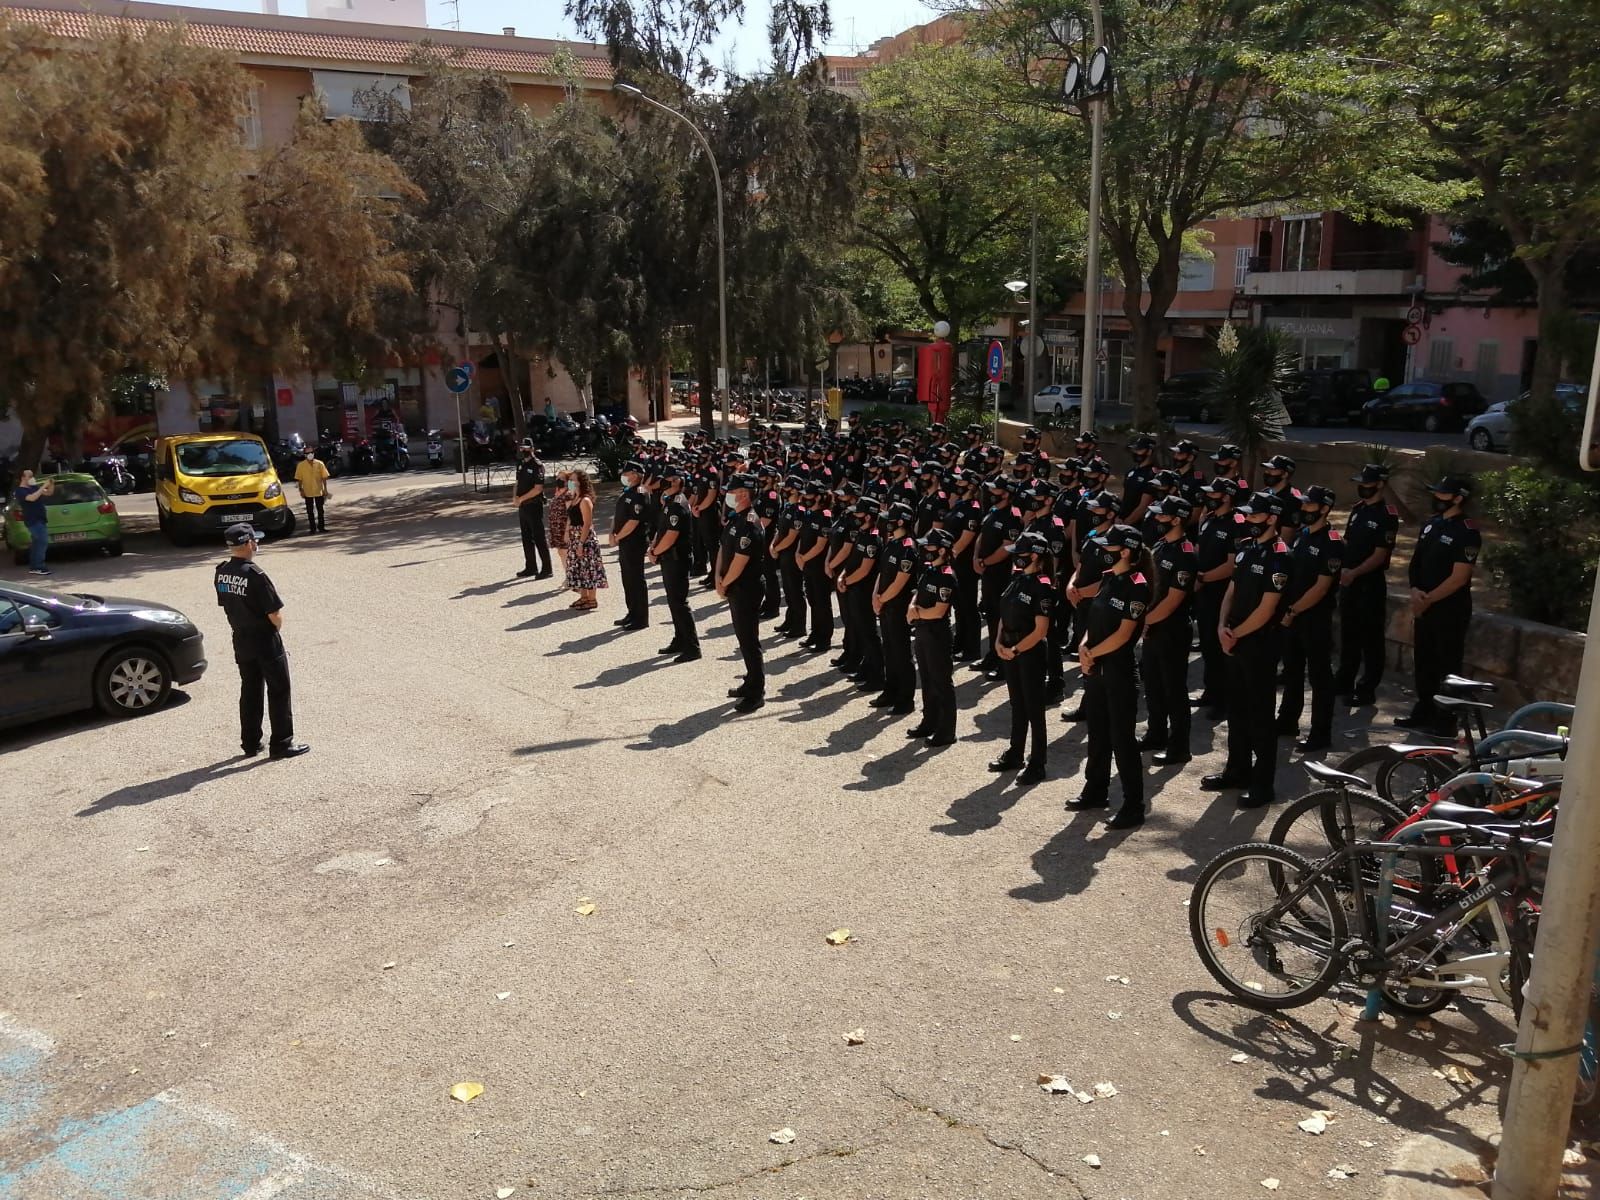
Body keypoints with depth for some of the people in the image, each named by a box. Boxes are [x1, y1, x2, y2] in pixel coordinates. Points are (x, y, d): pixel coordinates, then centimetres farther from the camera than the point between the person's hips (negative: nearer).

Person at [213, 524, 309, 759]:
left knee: (249, 691, 17)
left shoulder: (220, 572, -1)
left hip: (240, 641, 7)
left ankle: (250, 743, 23)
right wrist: (276, 629, 0)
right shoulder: (255, 575, -23)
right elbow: (275, 614, -21)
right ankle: (281, 743, 9)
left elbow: (225, 604, 8)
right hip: (266, 642, -7)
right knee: (279, 691, 4)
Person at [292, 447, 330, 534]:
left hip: (319, 491, 0)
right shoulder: (301, 465, -3)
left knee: (320, 510, 7)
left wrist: (325, 489, -2)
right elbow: (299, 479, -1)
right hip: (308, 492, 0)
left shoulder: (320, 464, -1)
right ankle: (312, 528, 12)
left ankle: (321, 527, 15)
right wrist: (301, 490, -6)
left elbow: (324, 477, 2)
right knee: (310, 511, 5)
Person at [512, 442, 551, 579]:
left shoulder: (537, 466, -12)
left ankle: (546, 569, -1)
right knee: (526, 538, 13)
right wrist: (514, 497, 0)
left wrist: (521, 499, -16)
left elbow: (538, 488, -17)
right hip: (523, 506, 8)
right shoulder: (521, 464, 12)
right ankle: (530, 567, 23)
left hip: (534, 506, -8)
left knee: (539, 538, -5)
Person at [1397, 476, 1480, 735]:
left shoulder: (1467, 532, -15)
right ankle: (1424, 711, 28)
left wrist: (1428, 599, -14)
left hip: (1450, 609, -8)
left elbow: (1459, 579, -18)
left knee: (1448, 665, 1)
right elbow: (1417, 561, 13)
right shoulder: (1432, 523, 8)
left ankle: (1447, 720, 10)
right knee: (1423, 661, 15)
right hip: (1424, 606, 8)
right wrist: (1415, 591, -3)